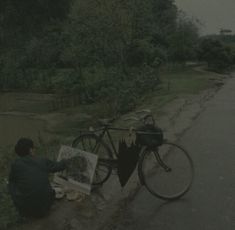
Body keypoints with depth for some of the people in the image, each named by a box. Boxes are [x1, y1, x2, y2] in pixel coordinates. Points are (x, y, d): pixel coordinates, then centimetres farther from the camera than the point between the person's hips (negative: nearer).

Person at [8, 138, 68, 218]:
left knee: (12, 184, 20)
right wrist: (64, 162, 37)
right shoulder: (43, 162, -4)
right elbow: (59, 166, 14)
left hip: (25, 210, -2)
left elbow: (11, 179, 12)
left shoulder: (16, 164, -8)